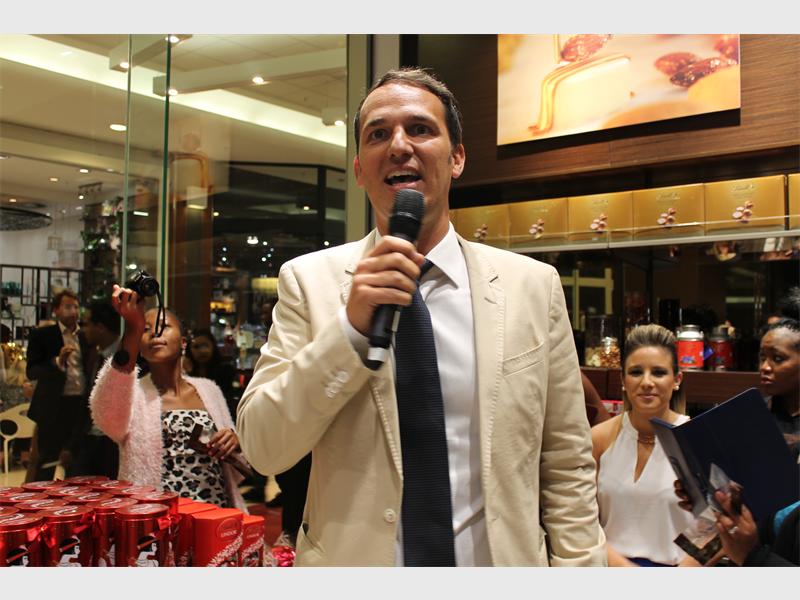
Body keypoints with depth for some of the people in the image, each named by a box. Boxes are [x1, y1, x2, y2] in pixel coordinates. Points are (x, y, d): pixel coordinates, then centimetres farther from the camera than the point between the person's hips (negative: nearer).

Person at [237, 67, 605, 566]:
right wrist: (350, 328, -24)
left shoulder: (535, 285, -6)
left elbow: (568, 468, -3)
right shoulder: (308, 279, -7)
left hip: (500, 556, 1)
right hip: (351, 557, 0)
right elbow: (262, 449, -12)